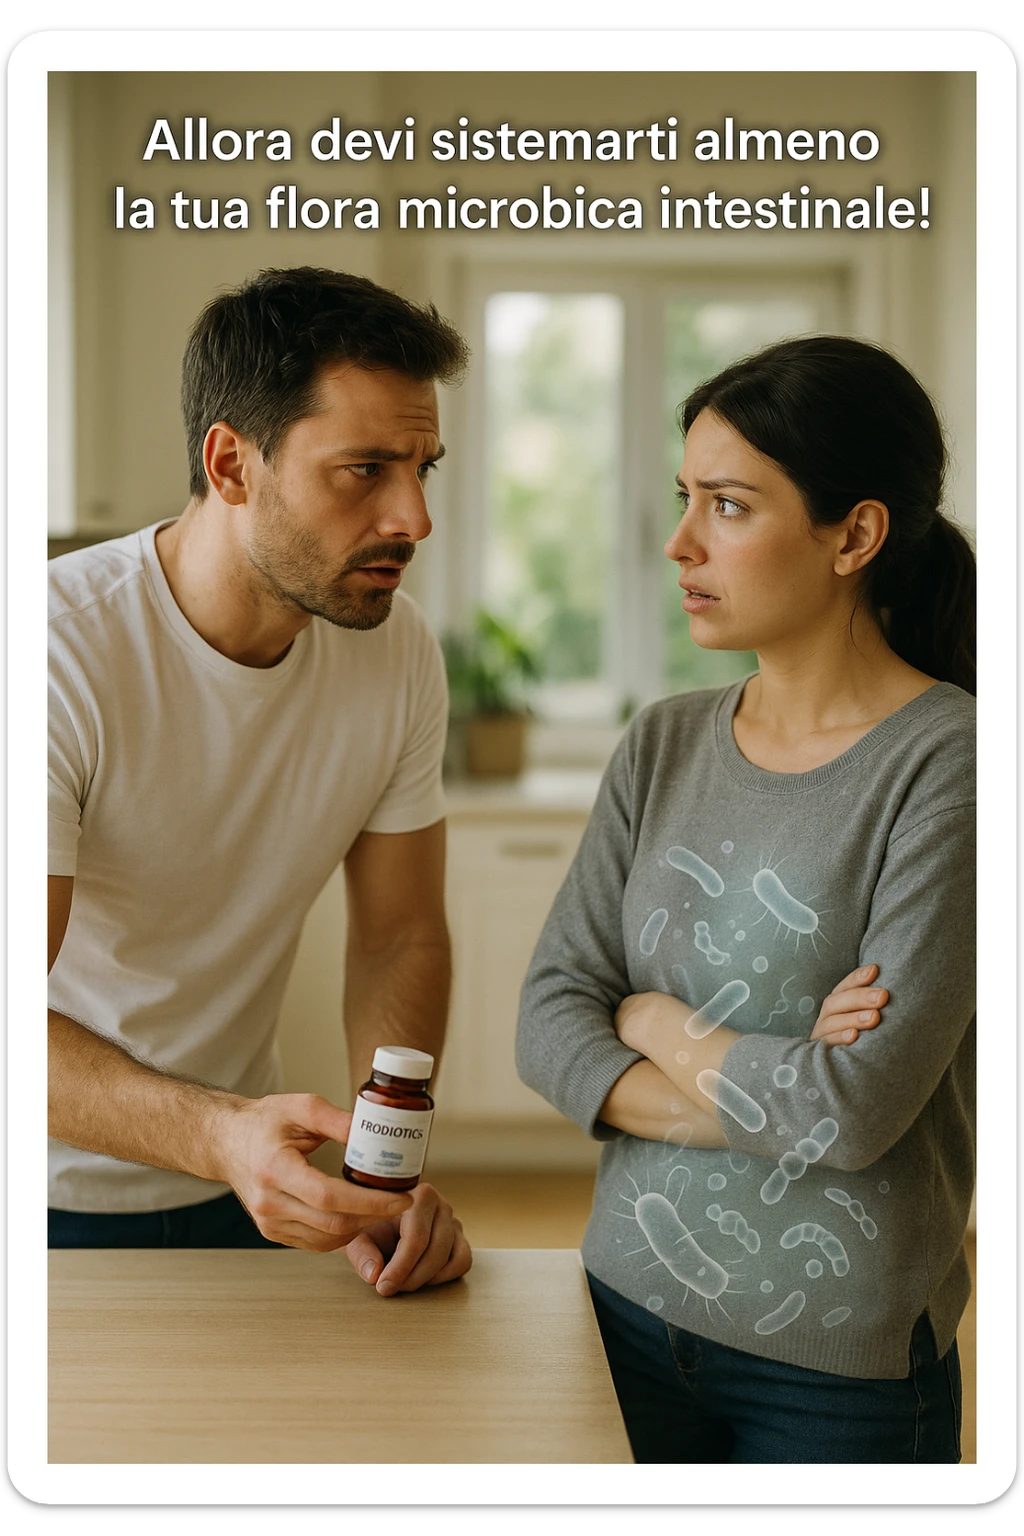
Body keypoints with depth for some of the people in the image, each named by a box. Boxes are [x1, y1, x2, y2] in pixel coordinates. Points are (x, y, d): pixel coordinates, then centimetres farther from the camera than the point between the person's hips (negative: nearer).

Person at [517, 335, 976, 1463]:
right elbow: (548, 1021, -4)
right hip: (630, 1302, 5)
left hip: (838, 1368, -4)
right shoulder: (663, 748, 1)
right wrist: (758, 1094, -18)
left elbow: (857, 1112, -22)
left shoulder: (946, 766, -17)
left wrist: (658, 1025, -7)